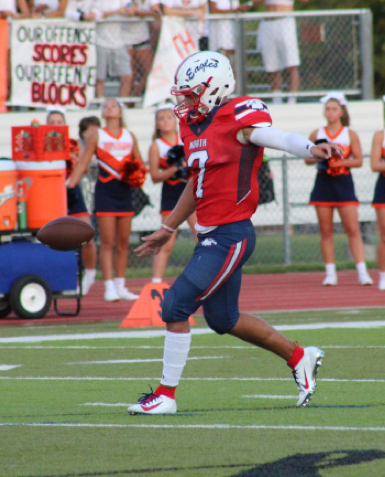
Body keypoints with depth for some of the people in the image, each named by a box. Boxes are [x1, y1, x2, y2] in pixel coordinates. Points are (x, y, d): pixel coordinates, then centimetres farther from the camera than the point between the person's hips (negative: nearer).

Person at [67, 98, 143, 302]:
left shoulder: (130, 137, 11)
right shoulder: (97, 136, 3)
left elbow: (139, 163, 17)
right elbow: (82, 164, 0)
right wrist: (69, 187, -10)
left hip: (125, 191, 3)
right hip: (105, 191, -3)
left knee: (123, 242, 6)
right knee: (107, 242, -7)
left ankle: (120, 286, 13)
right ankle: (109, 287, -8)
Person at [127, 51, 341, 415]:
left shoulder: (237, 117, -13)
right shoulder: (193, 126, 12)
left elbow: (273, 136, -31)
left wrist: (311, 148, -51)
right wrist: (167, 229, 31)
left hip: (231, 237, -9)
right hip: (211, 235, 9)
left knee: (176, 306, -11)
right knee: (223, 320, 18)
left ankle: (166, 395, 0)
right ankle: (299, 357, 34)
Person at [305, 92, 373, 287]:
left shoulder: (350, 135, 3)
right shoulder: (316, 134, 7)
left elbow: (358, 160, 1)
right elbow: (307, 158, 12)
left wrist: (341, 162, -15)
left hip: (344, 183, -2)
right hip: (323, 183, 2)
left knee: (353, 229, -8)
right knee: (325, 231, 1)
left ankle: (362, 272, -10)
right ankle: (330, 273, 6)